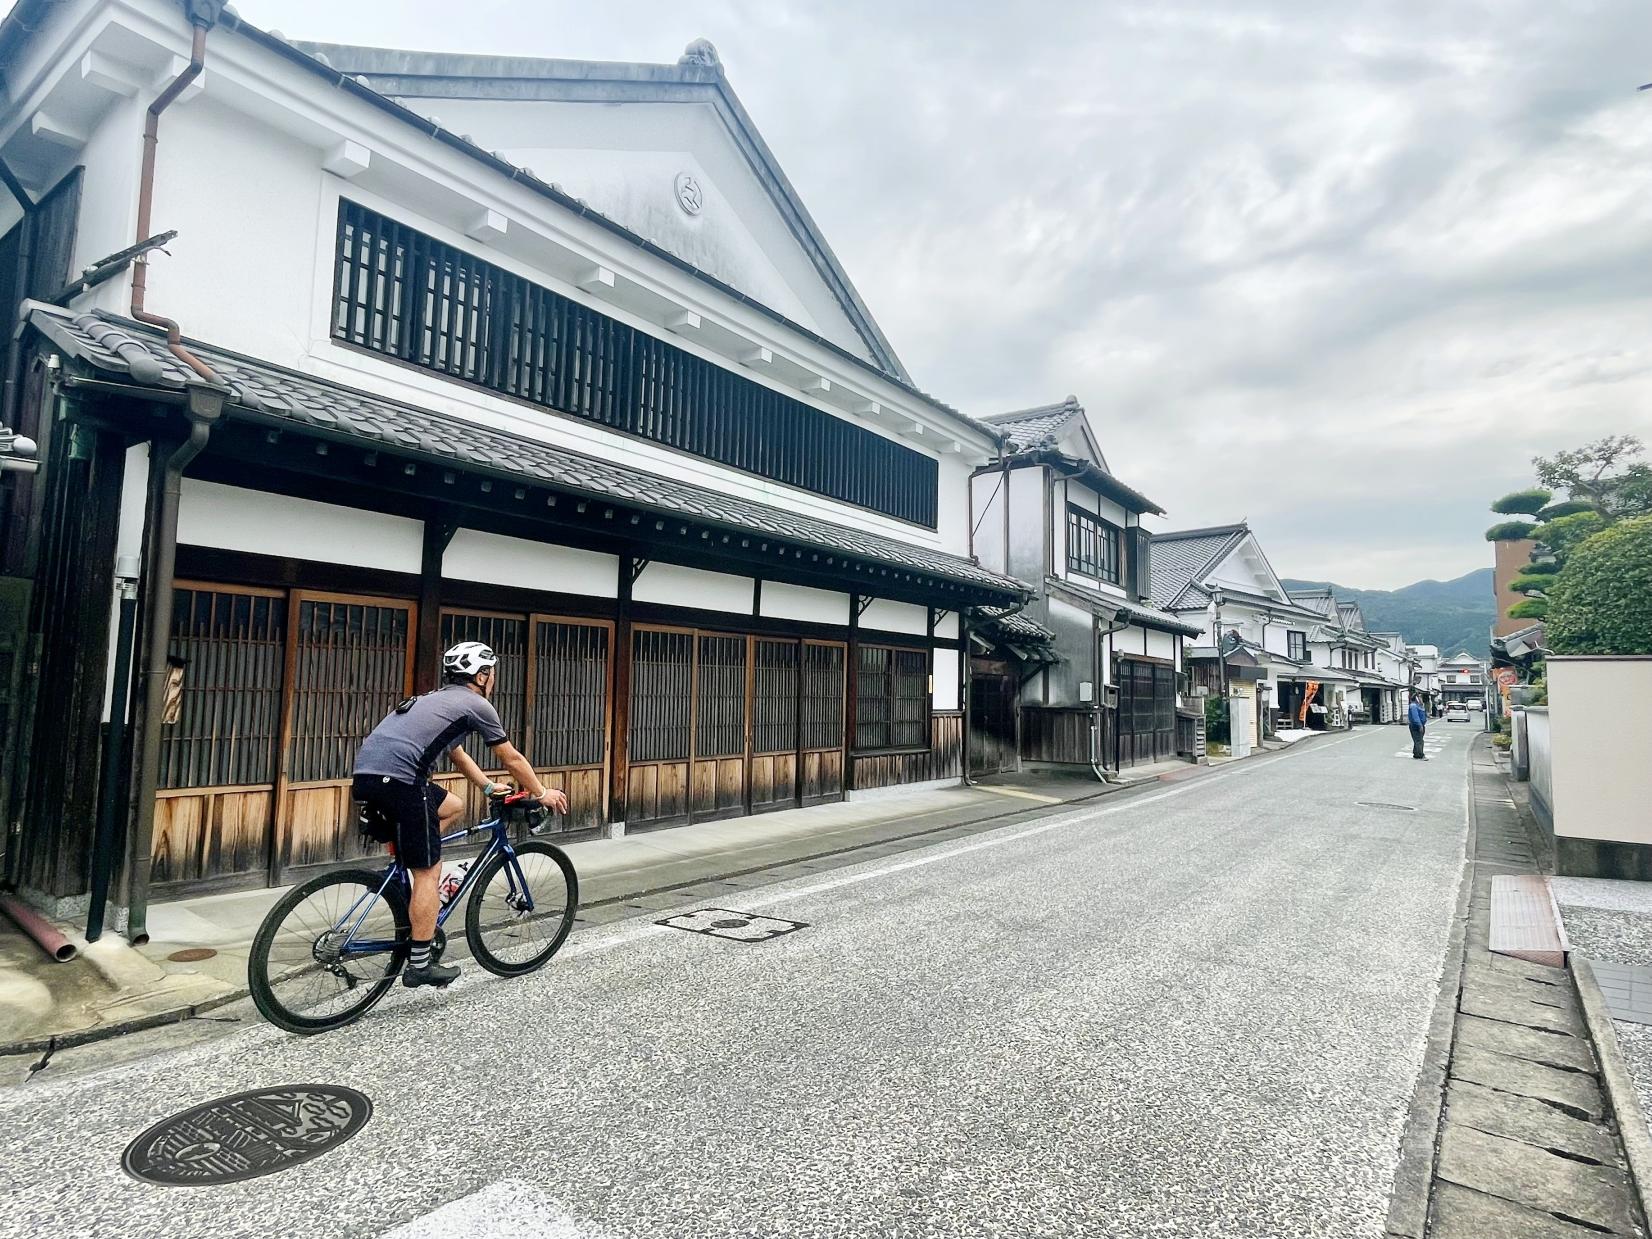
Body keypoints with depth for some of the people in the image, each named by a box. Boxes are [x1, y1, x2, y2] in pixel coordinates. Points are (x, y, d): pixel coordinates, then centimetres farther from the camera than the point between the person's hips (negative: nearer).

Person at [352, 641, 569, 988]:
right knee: (429, 872, 2)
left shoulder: (439, 700, 29)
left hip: (365, 774, 9)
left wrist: (491, 787, 50)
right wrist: (543, 794, 26)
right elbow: (512, 760, 13)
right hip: (396, 779, -9)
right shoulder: (477, 705, 5)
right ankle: (420, 965, 9)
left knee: (453, 807, 27)